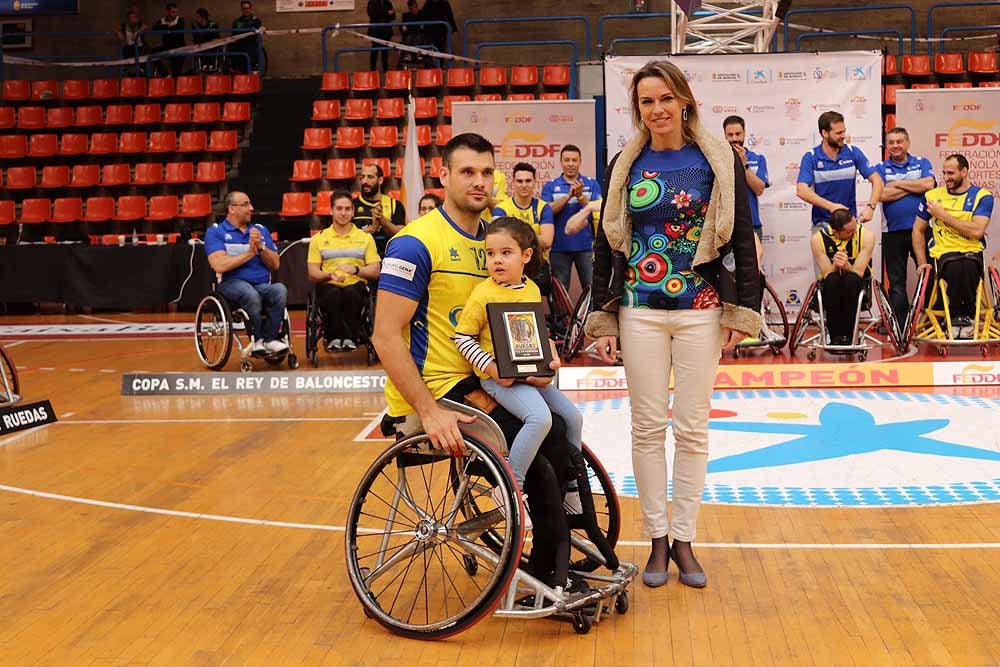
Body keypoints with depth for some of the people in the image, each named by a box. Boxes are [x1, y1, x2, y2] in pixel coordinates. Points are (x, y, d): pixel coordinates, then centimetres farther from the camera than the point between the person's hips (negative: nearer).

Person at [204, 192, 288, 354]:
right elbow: (219, 266, -11)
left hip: (263, 285, 4)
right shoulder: (215, 231, 5)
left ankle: (269, 339, -18)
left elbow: (275, 265, 12)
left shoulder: (261, 230, 18)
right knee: (251, 294, -37)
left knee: (280, 290, -31)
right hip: (233, 284, -3)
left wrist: (260, 247, -5)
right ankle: (257, 340, -15)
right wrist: (250, 253, -7)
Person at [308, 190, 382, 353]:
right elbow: (313, 273, 6)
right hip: (328, 287, 0)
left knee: (350, 292, -37)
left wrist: (355, 270, -15)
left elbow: (375, 272, 6)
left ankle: (350, 338, -21)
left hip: (356, 286, 0)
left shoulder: (365, 238, 14)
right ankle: (332, 338, -19)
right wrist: (330, 275, -15)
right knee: (333, 293, -36)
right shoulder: (319, 239, 13)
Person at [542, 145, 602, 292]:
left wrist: (580, 196, -19)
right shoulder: (550, 186, 6)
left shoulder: (592, 185, 5)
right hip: (559, 247, 1)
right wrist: (568, 195, -18)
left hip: (586, 246, -1)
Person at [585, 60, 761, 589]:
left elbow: (742, 239, 1)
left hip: (700, 311, -1)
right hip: (639, 312, 1)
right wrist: (602, 321, 2)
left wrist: (742, 311, -4)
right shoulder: (625, 166, 5)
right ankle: (657, 538, 15)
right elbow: (606, 245, 7)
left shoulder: (719, 161, 0)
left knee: (692, 427, 4)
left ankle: (684, 539, 14)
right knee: (648, 426, 4)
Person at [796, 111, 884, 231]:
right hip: (822, 223, -2)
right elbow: (802, 191, -16)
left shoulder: (853, 153, 2)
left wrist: (870, 206, -17)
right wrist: (831, 206, -27)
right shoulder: (810, 158, -4)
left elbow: (877, 180, 1)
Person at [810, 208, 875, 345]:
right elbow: (826, 274, -17)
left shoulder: (866, 235, -16)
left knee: (851, 279, -36)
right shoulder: (818, 238, -15)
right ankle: (835, 336, -27)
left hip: (857, 285, 0)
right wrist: (835, 266, -39)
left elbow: (859, 273, -20)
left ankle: (848, 336, -26)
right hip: (831, 288, 0)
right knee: (833, 279, -35)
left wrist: (847, 266, -40)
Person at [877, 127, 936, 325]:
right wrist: (913, 187, -7)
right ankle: (900, 324, 12)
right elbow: (882, 195, -11)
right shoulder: (881, 169, 7)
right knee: (896, 281, 5)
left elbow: (928, 184, -12)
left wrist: (897, 184, -8)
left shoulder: (922, 163, 8)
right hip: (892, 232, 1)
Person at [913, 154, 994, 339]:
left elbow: (977, 231, -15)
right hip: (943, 252, 1)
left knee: (969, 266, -38)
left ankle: (966, 316, -13)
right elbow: (918, 230, 15)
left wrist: (943, 215, -13)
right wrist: (922, 263, 6)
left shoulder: (982, 196, 1)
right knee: (955, 266, -36)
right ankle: (956, 317, -14)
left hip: (972, 252, -1)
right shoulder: (932, 196, 9)